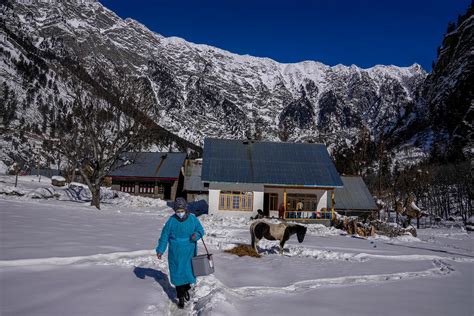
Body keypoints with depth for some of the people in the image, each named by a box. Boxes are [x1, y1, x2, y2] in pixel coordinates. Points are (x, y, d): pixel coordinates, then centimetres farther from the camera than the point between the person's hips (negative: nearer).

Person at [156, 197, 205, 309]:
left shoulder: (193, 219, -6)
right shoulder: (171, 221, -7)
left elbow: (201, 230, 4)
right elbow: (164, 236, -1)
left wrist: (196, 235, -19)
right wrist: (160, 250, -3)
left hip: (189, 252, 0)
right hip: (175, 252, 0)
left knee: (188, 271, 4)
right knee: (177, 274, 3)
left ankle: (186, 289, 35)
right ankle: (180, 297, 17)